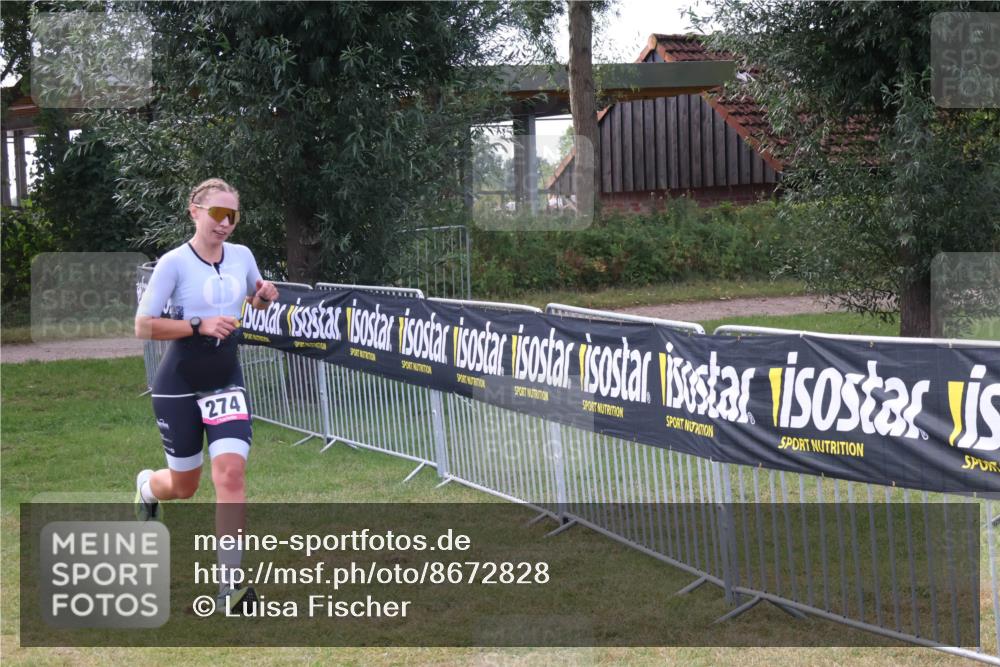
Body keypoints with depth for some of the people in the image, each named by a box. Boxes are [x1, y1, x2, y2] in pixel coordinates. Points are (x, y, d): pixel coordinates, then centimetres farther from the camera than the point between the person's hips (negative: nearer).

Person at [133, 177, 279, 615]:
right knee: (184, 486, 9)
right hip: (179, 385, -3)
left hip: (226, 382, 3)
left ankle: (230, 583, -14)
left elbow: (256, 299, 21)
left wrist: (265, 296, -3)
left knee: (231, 471, -16)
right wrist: (199, 326, -25)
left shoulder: (242, 256, 1)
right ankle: (148, 485, 49)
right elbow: (143, 326, -15)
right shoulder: (174, 263, -14)